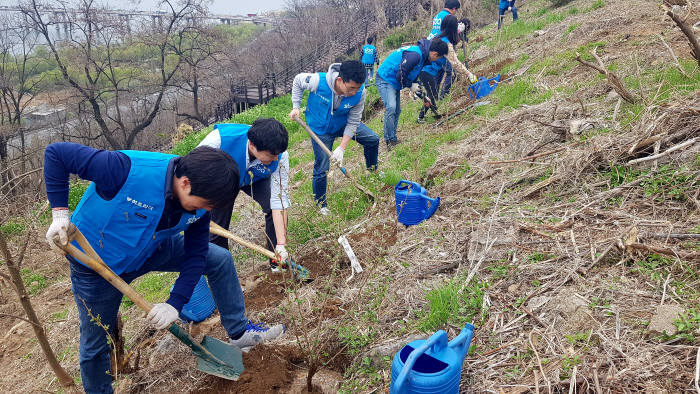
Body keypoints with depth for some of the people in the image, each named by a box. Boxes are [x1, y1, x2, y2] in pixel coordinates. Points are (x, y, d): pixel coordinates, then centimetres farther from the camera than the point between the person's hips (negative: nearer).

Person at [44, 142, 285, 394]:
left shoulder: (200, 198, -20)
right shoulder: (126, 170, -39)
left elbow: (195, 254, -11)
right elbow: (56, 153, -28)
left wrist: (175, 304, -18)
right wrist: (60, 214, -30)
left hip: (151, 250, 5)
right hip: (96, 264, -5)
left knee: (220, 260, 1)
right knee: (95, 344, 8)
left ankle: (239, 332, 16)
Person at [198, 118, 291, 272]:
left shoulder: (280, 157, -37)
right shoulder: (220, 138, -43)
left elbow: (278, 200, -33)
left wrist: (281, 244, -36)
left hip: (257, 180, 1)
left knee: (273, 207, -24)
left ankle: (277, 261, -5)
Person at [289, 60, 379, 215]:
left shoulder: (359, 93, -29)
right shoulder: (317, 81, -35)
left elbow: (353, 122, -20)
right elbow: (298, 81, -11)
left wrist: (341, 148, -23)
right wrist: (296, 107, -14)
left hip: (343, 125, 3)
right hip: (320, 130, -3)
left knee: (373, 139, -1)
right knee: (321, 169, -2)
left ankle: (372, 170, 29)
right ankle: (321, 205, 21)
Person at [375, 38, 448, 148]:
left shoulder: (421, 54, 9)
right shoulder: (415, 54, -25)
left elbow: (413, 77, 19)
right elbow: (400, 75, -26)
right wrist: (411, 85, -10)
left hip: (394, 82, 11)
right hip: (385, 79, -11)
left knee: (397, 111, 8)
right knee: (391, 107, -21)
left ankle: (393, 139, 14)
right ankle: (390, 140, -18)